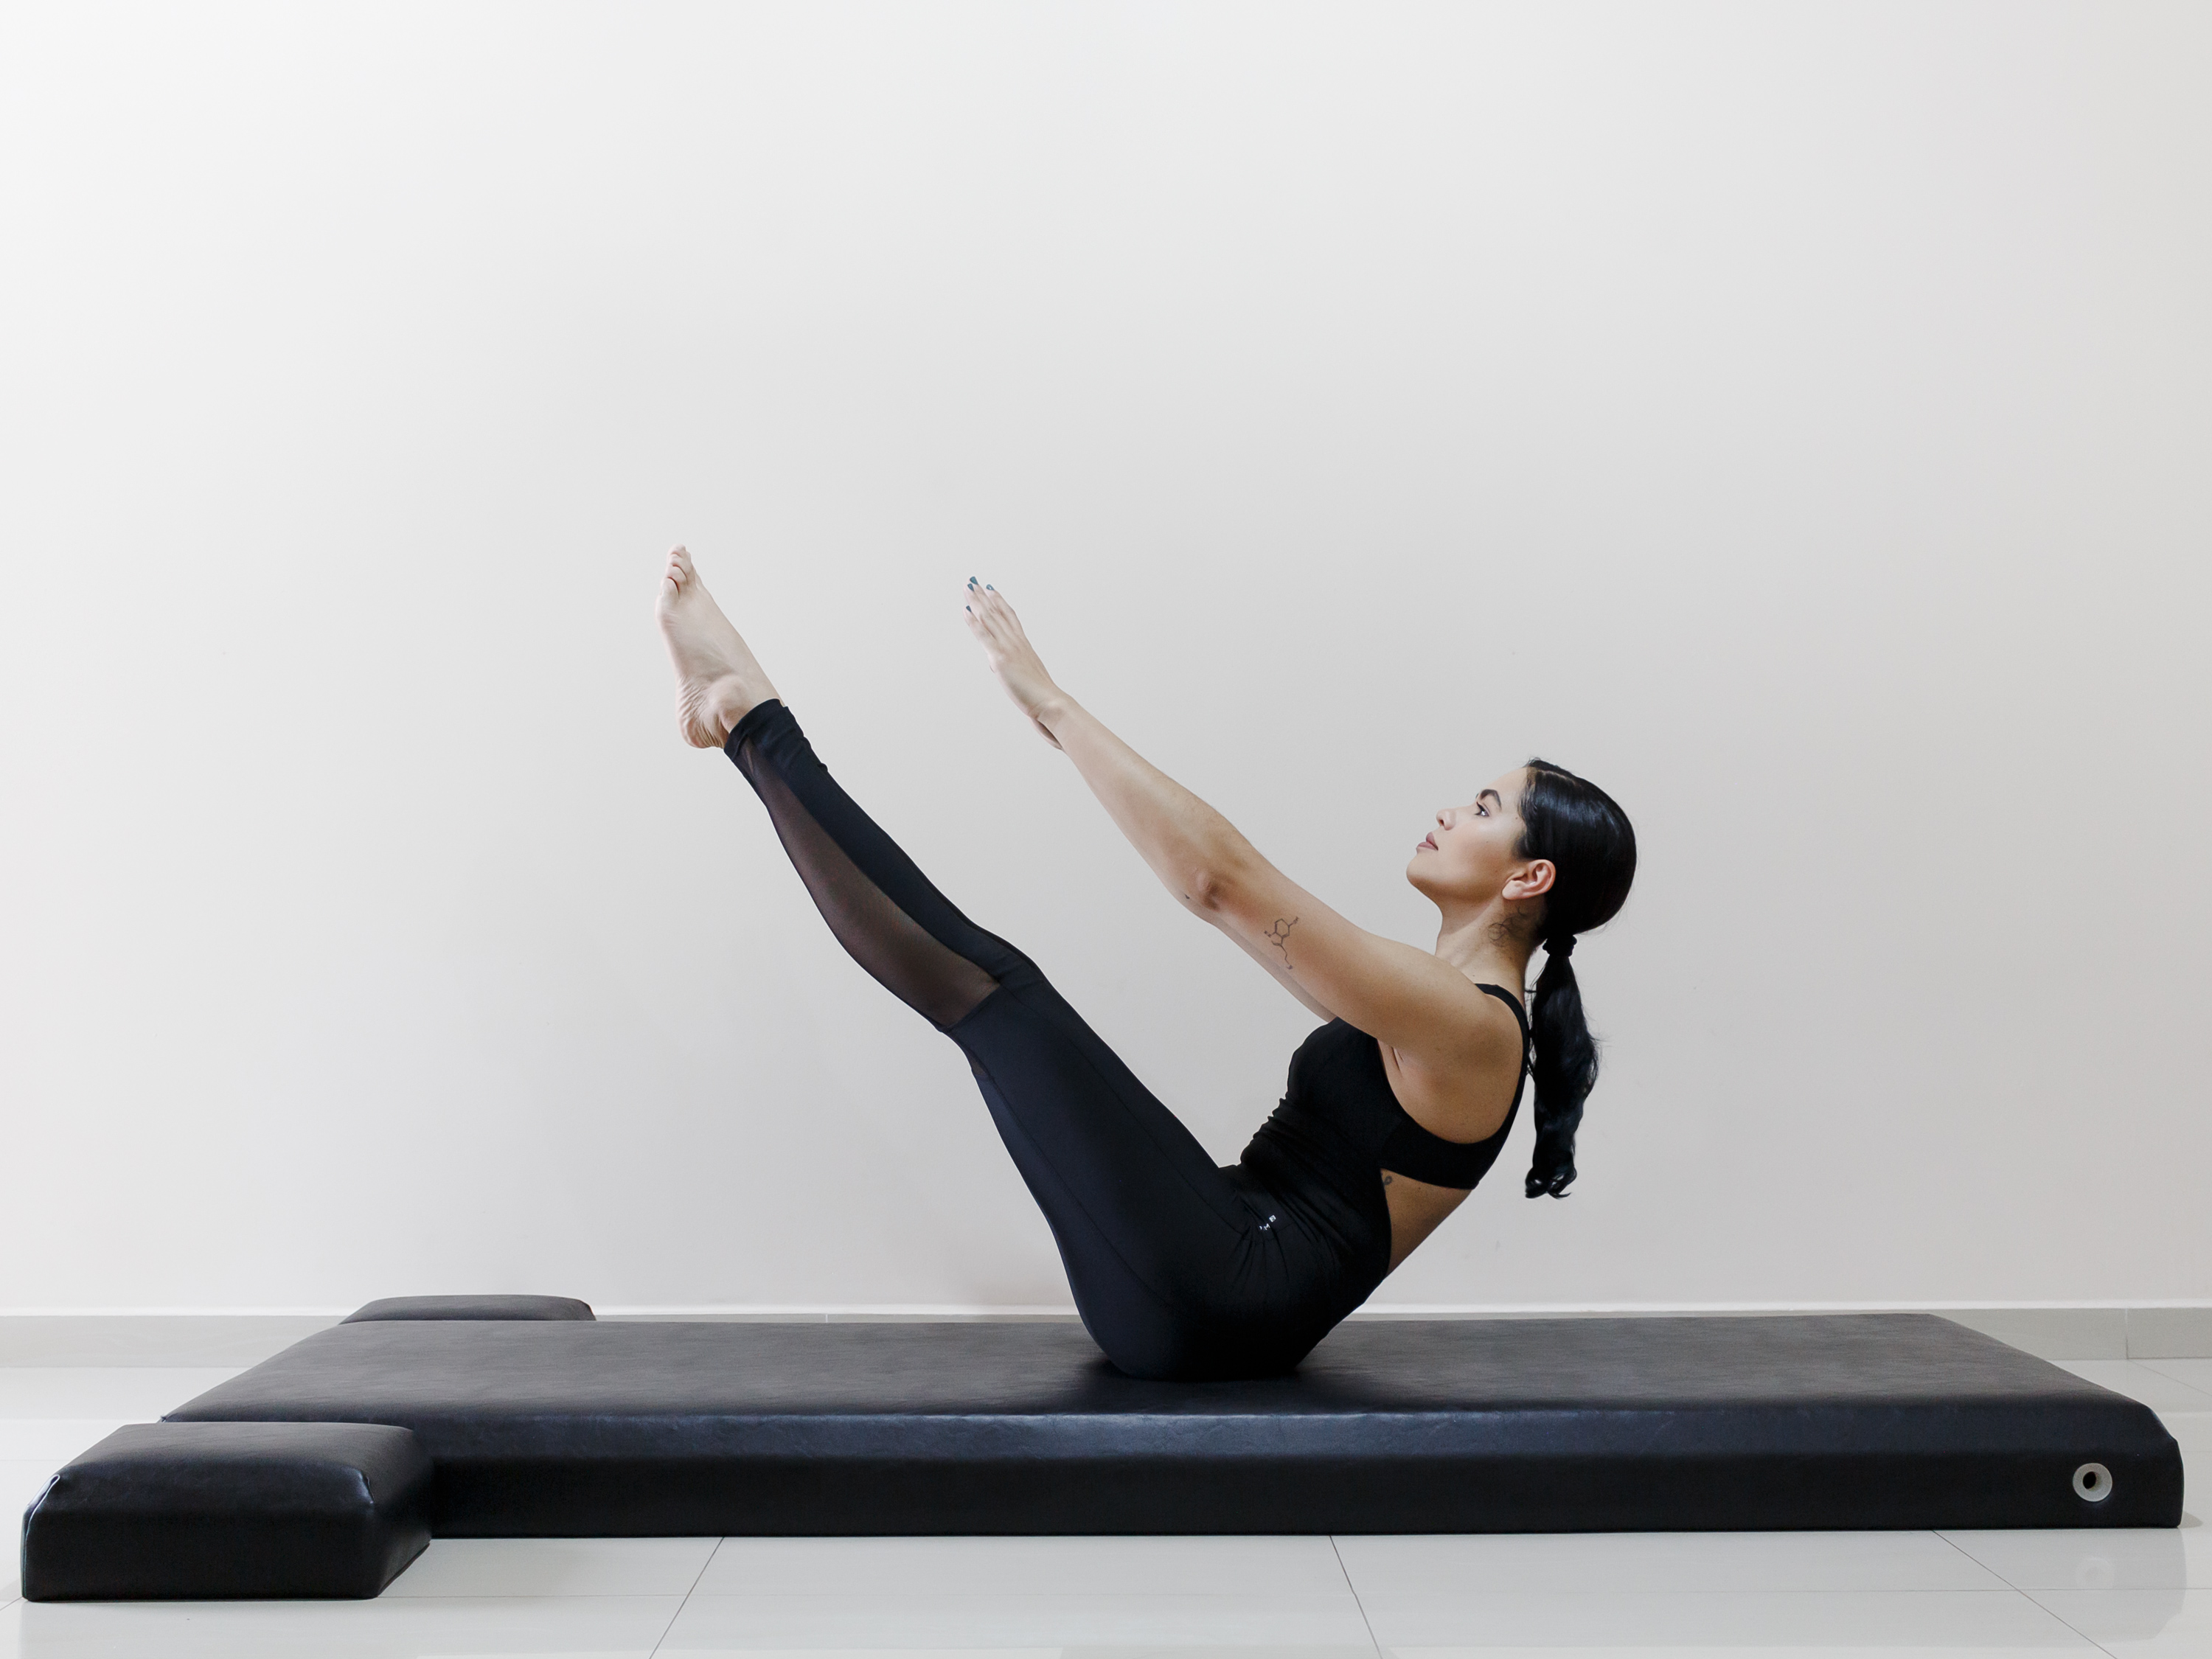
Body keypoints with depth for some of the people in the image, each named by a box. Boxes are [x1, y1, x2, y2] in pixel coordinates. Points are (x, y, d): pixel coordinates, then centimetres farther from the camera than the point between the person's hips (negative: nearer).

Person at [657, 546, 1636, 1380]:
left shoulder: (1468, 1025, -15)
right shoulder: (1437, 1007, 14)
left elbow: (1223, 881, -20)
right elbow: (1232, 886, 18)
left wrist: (1048, 699, -16)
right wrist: (1063, 728, 16)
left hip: (1211, 1304, -8)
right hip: (1219, 1293, 8)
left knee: (988, 983, -11)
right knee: (993, 989, 7)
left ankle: (752, 720, 0)